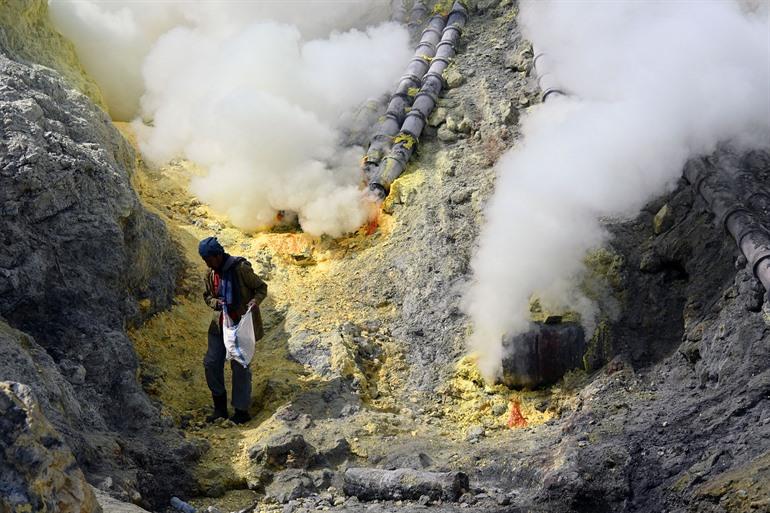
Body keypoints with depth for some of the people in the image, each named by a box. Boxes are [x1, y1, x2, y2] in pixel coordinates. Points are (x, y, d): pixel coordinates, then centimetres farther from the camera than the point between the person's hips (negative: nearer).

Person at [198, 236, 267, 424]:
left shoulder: (241, 268, -16)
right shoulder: (211, 273, 2)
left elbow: (262, 288, -7)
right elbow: (208, 296, 15)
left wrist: (254, 301, -26)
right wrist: (216, 303, -8)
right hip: (221, 324, 6)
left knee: (240, 366, 0)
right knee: (211, 363, 4)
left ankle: (242, 411, 12)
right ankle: (220, 407, 19)